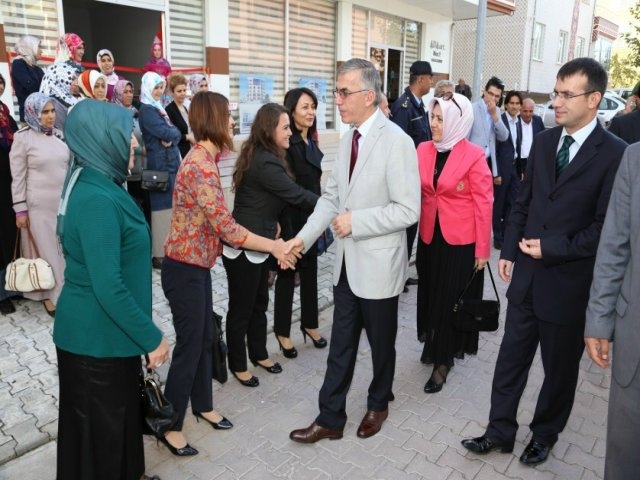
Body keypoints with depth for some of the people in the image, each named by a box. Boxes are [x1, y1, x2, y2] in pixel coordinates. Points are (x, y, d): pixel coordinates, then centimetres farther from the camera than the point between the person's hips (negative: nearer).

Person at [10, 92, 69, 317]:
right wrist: (20, 209, -9)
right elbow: (18, 177, -6)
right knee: (44, 249, 4)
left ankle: (64, 290, 24)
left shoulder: (59, 135, 7)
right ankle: (48, 294, 16)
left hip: (64, 202, 4)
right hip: (39, 205, -4)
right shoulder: (23, 138, -6)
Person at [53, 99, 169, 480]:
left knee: (118, 417, 26)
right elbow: (108, 287, -28)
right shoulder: (97, 199, -26)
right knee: (102, 429, 12)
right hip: (98, 337, -9)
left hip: (102, 332, 9)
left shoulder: (97, 186, 5)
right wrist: (152, 337, -19)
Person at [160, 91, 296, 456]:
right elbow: (225, 226, -26)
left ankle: (203, 405, 39)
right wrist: (273, 246, -16)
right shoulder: (202, 164, -23)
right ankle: (172, 426, 23)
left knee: (205, 337, 20)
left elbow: (217, 222, 8)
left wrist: (269, 242, 4)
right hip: (185, 268, -9)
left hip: (198, 264, 9)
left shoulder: (205, 159, 8)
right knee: (189, 344, 4)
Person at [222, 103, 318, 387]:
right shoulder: (266, 163, -23)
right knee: (241, 307, 6)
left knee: (259, 302, 18)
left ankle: (259, 354, 35)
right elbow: (296, 194, -22)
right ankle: (238, 365, 23)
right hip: (243, 247, -9)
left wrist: (272, 222, 5)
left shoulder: (260, 156, 9)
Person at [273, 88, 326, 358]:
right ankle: (282, 331, 22)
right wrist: (285, 228, -21)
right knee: (288, 274, 6)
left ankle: (309, 323, 33)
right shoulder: (286, 143, -17)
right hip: (291, 218, -8)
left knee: (310, 271, 16)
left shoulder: (310, 141, 8)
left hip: (311, 216, 8)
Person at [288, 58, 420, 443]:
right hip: (347, 262, 6)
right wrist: (304, 237, 0)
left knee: (381, 343, 16)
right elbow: (332, 196, 9)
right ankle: (330, 418, 29)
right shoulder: (348, 138, 6)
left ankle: (378, 404, 41)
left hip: (378, 265, -6)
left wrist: (355, 222, -21)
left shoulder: (396, 141, -17)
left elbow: (408, 210, -20)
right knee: (341, 346, 15)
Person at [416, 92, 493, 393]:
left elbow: (484, 204, -11)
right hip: (429, 237, 5)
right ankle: (433, 346, 37)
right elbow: (415, 191, 7)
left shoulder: (473, 156, -12)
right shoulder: (423, 150, 1)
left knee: (452, 300, 8)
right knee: (431, 295, 16)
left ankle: (443, 360, 22)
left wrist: (482, 249, -10)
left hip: (461, 240, -4)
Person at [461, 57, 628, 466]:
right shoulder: (543, 141, 6)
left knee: (560, 367, 15)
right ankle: (500, 431, 30)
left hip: (569, 283, -4)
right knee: (511, 357, 13)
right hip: (527, 275, 5)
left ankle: (545, 435, 37)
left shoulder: (615, 153, -12)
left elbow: (606, 227, -14)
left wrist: (553, 249, -16)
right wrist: (509, 251, 5)